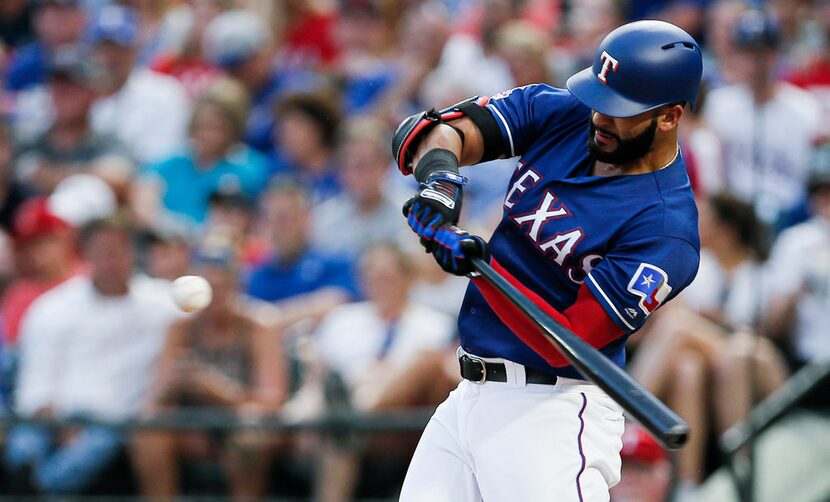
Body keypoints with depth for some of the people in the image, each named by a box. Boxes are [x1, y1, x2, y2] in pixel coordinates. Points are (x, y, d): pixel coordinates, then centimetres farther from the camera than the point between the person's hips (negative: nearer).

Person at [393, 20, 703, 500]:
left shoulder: (665, 230, -17)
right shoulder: (563, 115, 4)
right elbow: (430, 130, -2)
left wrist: (478, 262, -26)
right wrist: (440, 173, -25)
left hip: (554, 413, -7)